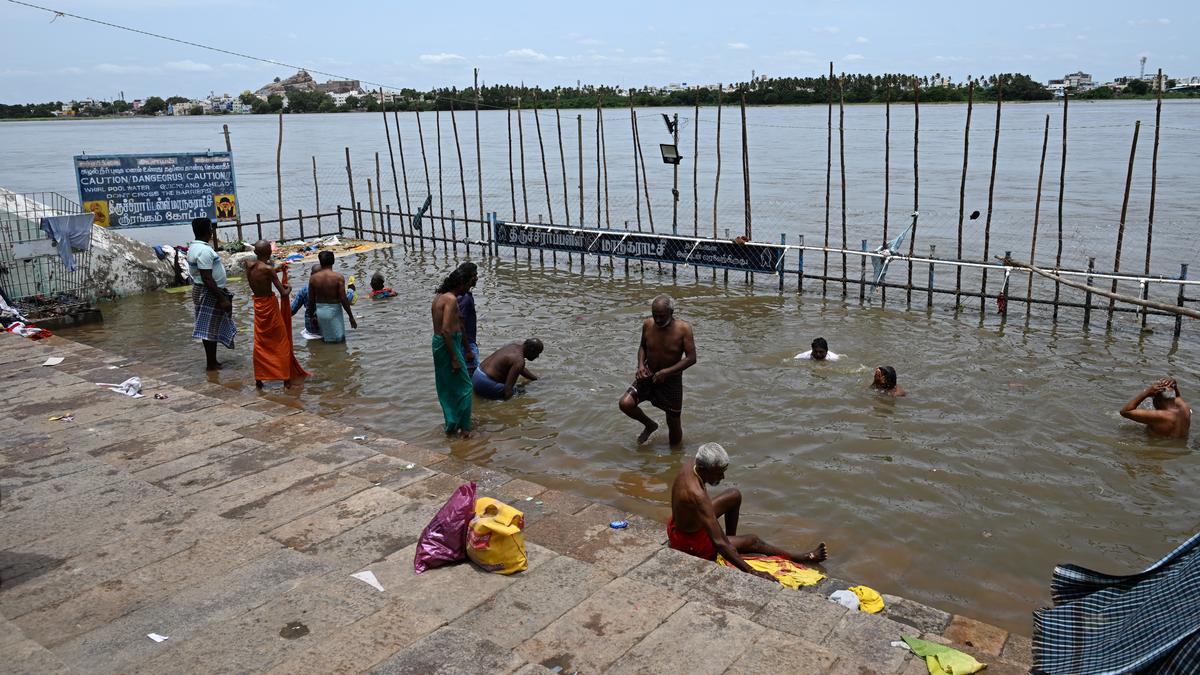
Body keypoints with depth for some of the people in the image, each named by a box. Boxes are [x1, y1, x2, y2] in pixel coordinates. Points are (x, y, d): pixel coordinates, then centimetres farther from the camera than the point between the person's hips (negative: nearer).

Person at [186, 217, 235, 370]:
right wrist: (222, 298, -24)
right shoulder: (204, 251, -22)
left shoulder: (195, 247, 11)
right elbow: (207, 279, -26)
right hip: (209, 293, -11)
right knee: (210, 329, -2)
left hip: (203, 292, 11)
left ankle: (212, 361, 25)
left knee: (211, 329, 17)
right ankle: (211, 364, 5)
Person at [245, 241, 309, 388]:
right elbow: (283, 293, -19)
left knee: (260, 344, 15)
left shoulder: (249, 265, -2)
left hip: (257, 305, 6)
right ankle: (286, 378, 11)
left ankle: (259, 379, 17)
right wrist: (289, 288, 3)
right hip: (270, 306, -6)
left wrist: (277, 270, 16)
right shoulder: (268, 269, -20)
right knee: (281, 343, 7)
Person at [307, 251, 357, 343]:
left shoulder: (313, 278, -2)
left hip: (319, 311, 4)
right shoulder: (338, 277, -13)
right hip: (334, 310, -4)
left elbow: (311, 300, 4)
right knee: (339, 339, 6)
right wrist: (351, 317, -4)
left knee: (325, 338, 17)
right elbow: (343, 299, -13)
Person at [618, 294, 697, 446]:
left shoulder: (683, 328, -19)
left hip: (672, 380, -3)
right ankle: (650, 425, 11)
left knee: (674, 426, 6)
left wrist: (666, 372, -26)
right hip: (648, 376, 3)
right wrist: (640, 365, -11)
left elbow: (691, 358, -19)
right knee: (625, 404, -18)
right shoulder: (648, 324, -9)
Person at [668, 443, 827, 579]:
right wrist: (752, 572, -39)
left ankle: (731, 538, 27)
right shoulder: (696, 495, -39)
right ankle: (800, 558, 17)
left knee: (735, 496, 12)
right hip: (689, 543, -8)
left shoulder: (690, 466, -13)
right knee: (753, 541, 0)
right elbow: (718, 543, -40)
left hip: (677, 525, 8)